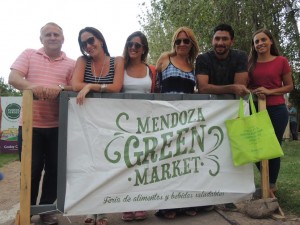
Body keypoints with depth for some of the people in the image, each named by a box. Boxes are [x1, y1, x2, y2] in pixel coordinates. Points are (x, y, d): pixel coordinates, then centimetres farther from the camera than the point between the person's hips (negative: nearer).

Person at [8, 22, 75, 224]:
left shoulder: (71, 63, 10)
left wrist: (60, 88, -20)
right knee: (31, 170, 4)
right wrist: (31, 86, -25)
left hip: (58, 126, 1)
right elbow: (13, 78, -4)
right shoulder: (28, 55, 9)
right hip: (30, 123, -1)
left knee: (54, 169, 8)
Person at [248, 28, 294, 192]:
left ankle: (272, 184, 24)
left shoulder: (281, 61, -1)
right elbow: (245, 86, 11)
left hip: (277, 110, -2)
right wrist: (254, 92, -11)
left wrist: (269, 91, -14)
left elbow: (289, 86, 1)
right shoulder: (250, 63, 6)